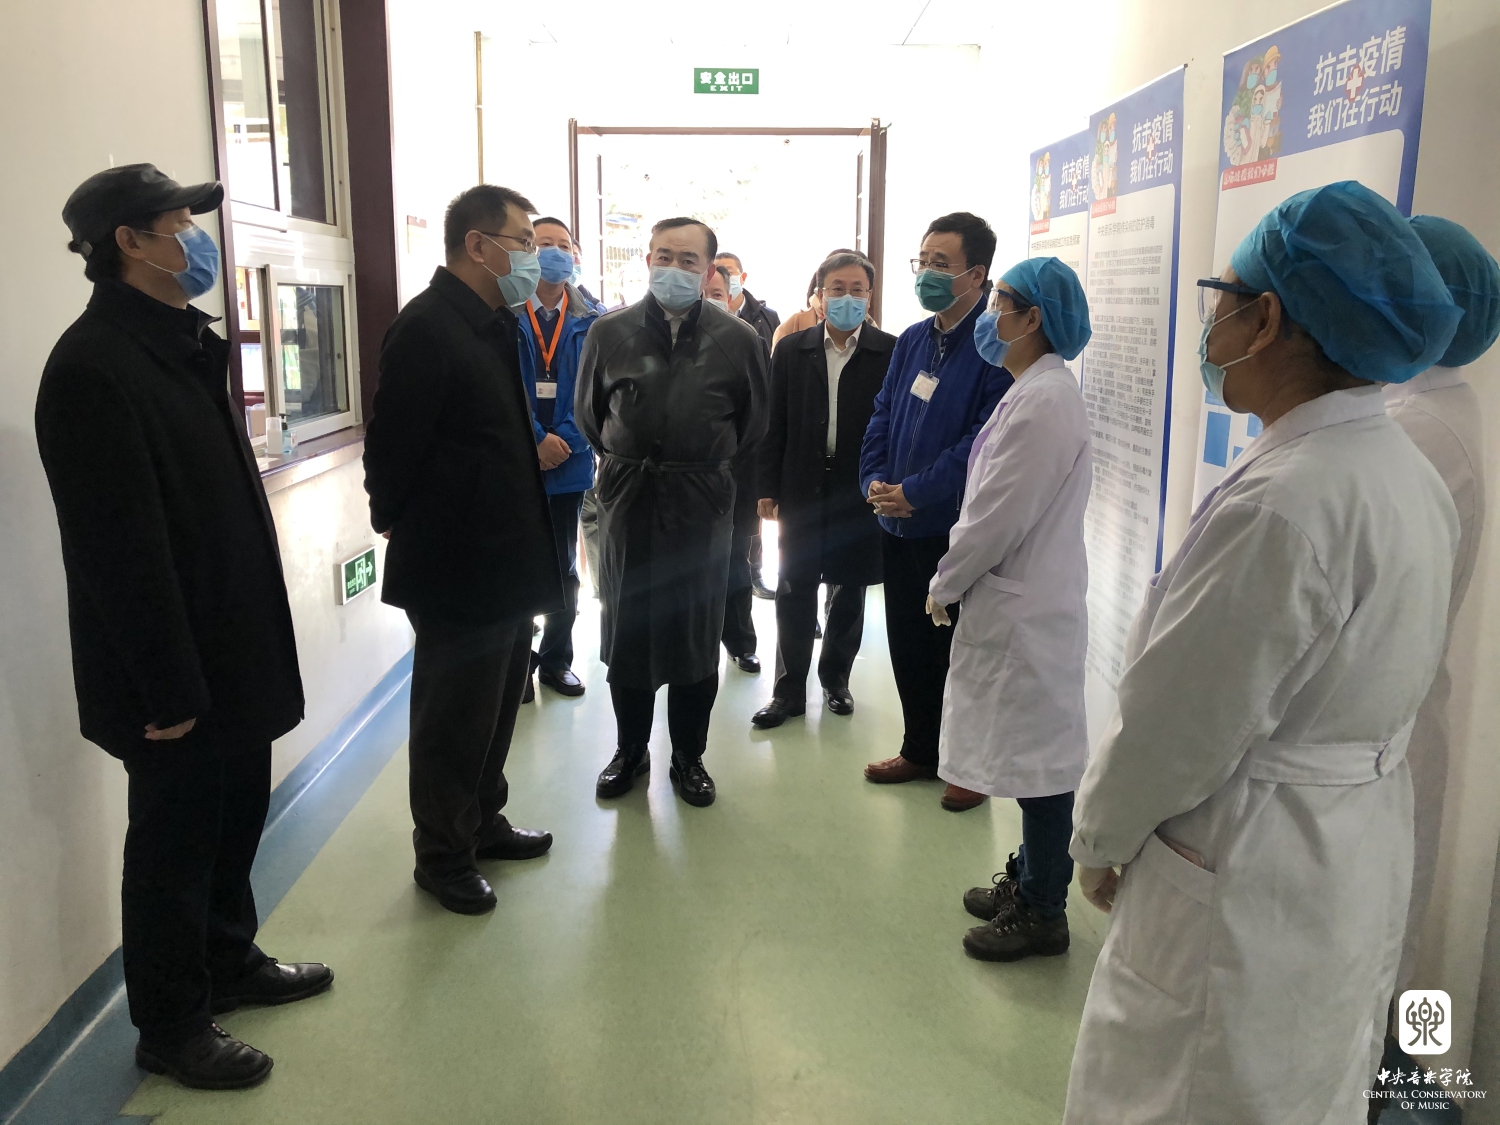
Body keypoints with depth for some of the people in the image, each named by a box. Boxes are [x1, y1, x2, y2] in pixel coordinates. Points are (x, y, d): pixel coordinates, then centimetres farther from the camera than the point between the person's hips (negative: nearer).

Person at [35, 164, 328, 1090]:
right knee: (174, 839, 7)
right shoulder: (93, 365, -19)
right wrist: (168, 685, -20)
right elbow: (118, 545, -22)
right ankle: (171, 1028, 26)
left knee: (236, 815, 21)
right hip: (175, 673, -8)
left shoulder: (186, 346, 11)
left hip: (235, 650, 9)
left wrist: (252, 649, 14)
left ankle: (231, 962, 41)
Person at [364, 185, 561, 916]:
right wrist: (400, 525, -6)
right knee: (452, 721, 7)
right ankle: (442, 857, 25)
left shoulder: (498, 326, 10)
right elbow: (392, 449, -17)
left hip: (506, 565, 9)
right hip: (456, 572, -9)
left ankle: (483, 824, 39)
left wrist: (541, 447, 3)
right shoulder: (427, 329, -18)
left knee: (497, 706, 21)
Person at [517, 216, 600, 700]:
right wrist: (535, 440, -18)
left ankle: (556, 661, 26)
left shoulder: (591, 323, 3)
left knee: (564, 569, 12)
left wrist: (564, 441, -14)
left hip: (571, 463, 2)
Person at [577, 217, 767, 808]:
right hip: (627, 500, 1)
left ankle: (688, 755, 24)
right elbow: (589, 413, 13)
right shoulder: (609, 332, 0)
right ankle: (630, 750, 26)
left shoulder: (737, 339, -2)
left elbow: (752, 425, 11)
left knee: (697, 633, 8)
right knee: (625, 630, 9)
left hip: (702, 506, -1)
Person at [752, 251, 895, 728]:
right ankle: (790, 690, 17)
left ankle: (836, 677, 31)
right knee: (794, 592, 5)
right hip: (802, 490, 1)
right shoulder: (791, 351, 3)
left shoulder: (891, 353, -3)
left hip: (862, 493, -1)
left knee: (849, 591, 12)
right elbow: (774, 424, 3)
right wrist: (768, 488, 0)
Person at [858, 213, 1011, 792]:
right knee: (908, 644, 16)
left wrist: (914, 492, -19)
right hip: (899, 525, 7)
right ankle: (921, 749, 33)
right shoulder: (912, 341, 11)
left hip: (957, 529, -7)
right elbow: (883, 416, 13)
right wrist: (875, 481, -3)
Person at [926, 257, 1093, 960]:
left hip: (1029, 610, -10)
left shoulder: (1044, 401, -21)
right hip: (1014, 602, 10)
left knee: (1038, 758, 3)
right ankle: (1028, 880, 35)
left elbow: (1000, 515, -20)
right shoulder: (1035, 391, 11)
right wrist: (955, 576, 10)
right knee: (1027, 752, 20)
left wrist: (945, 585, -7)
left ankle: (1042, 913, 18)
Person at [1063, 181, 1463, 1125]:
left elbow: (1176, 720, -22)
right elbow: (1353, 684, 7)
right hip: (1359, 861, 9)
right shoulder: (1408, 473, 1)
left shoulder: (1282, 504, -28)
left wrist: (1100, 839, -5)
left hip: (1248, 894, -9)